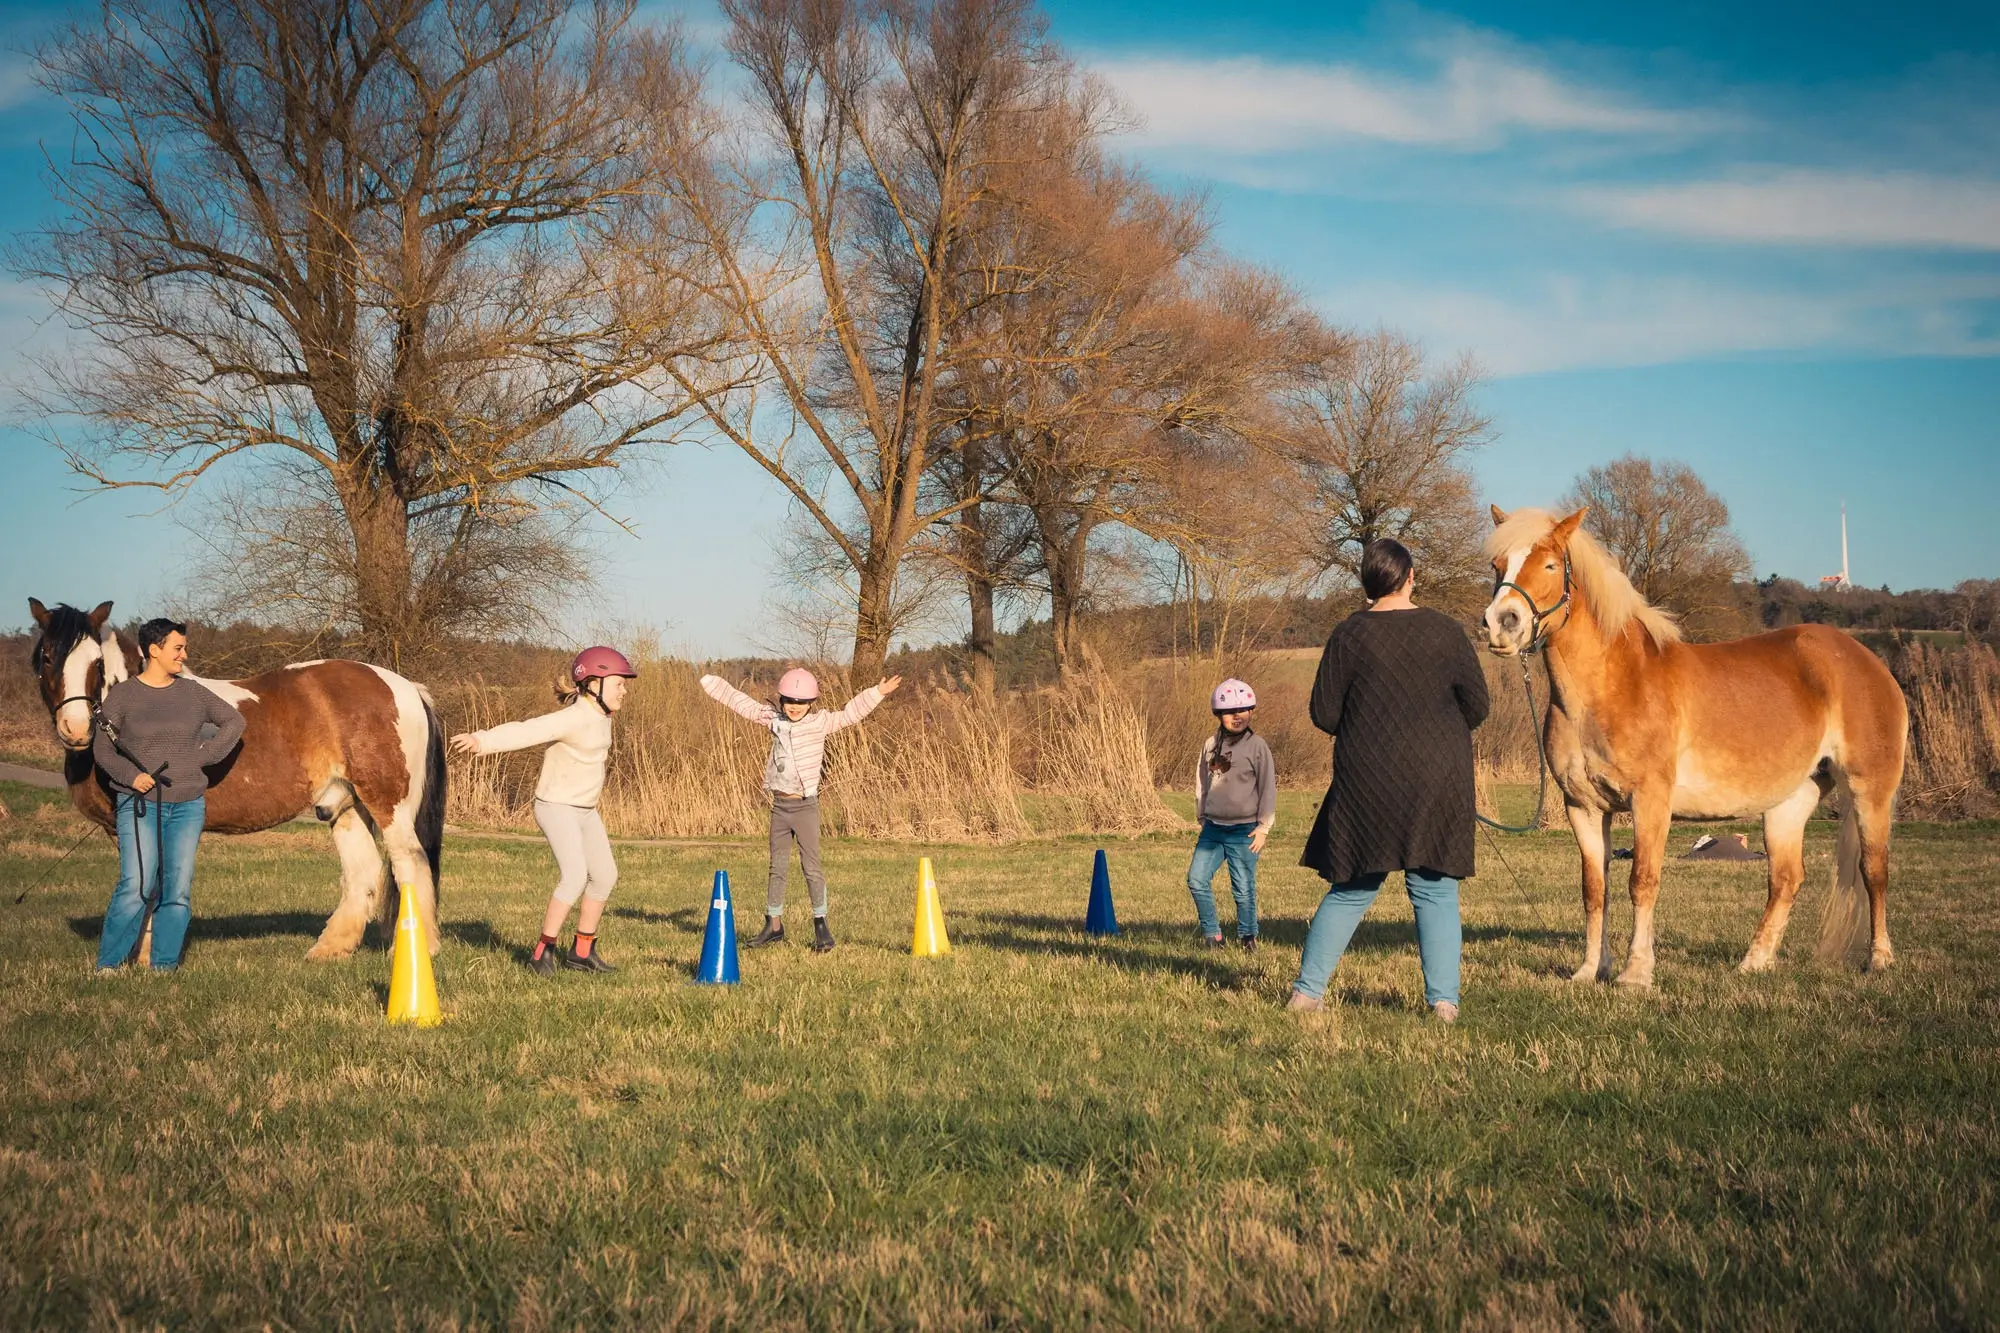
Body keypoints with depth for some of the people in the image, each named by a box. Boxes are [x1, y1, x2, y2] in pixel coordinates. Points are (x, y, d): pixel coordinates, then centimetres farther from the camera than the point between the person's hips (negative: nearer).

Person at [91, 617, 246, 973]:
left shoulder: (194, 693, 6)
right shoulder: (122, 695, -1)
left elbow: (234, 721, 15)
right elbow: (102, 748, 2)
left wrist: (206, 755, 2)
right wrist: (130, 775, -14)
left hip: (188, 806, 4)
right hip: (139, 804, -3)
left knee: (178, 890, 4)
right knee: (136, 886, -12)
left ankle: (165, 965, 13)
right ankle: (108, 964, 0)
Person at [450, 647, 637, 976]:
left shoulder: (601, 716, 3)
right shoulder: (573, 718, -23)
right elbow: (525, 731, -35)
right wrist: (482, 740, -49)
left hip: (585, 811, 10)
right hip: (557, 807, -10)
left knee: (605, 876, 13)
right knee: (574, 876, -21)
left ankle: (581, 951, 25)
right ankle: (543, 951, -10)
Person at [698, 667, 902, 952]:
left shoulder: (820, 723, -6)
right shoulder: (774, 719, 6)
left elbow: (851, 713, -14)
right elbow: (741, 702, 14)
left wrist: (877, 693, -26)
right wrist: (711, 683, 21)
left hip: (805, 805, -5)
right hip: (779, 804, 5)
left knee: (811, 865, -6)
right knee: (777, 866, 11)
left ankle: (821, 926, -1)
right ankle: (773, 925, 19)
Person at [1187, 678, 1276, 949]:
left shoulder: (1257, 746, -4)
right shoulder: (1210, 746, 9)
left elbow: (1268, 788, -4)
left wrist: (1263, 827, -5)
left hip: (1244, 832, -4)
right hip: (1213, 828, 5)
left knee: (1243, 887, -1)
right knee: (1197, 879, -2)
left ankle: (1247, 935, 17)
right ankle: (1212, 933, 11)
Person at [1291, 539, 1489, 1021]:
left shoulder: (1348, 636, -4)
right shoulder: (1446, 632, -1)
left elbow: (1324, 714, -2)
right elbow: (1477, 707, 3)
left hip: (1366, 780, 0)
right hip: (1438, 778, 0)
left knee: (1351, 889, 11)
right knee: (1435, 891, 7)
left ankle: (1307, 989, 11)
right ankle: (1443, 998, 2)